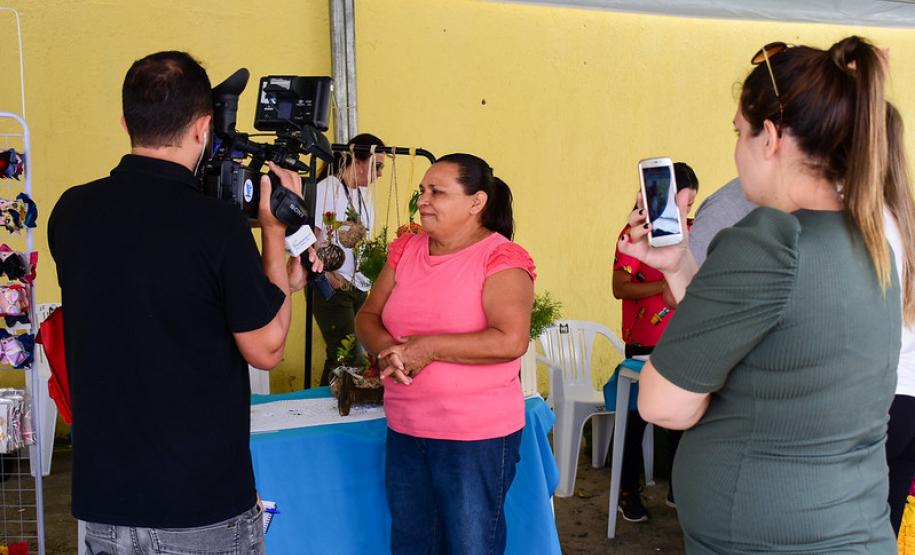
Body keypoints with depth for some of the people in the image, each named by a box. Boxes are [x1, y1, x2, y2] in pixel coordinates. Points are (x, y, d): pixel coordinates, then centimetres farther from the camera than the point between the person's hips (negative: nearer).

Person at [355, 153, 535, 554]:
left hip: (477, 436, -6)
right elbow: (367, 318, 9)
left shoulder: (501, 258, -12)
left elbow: (511, 340, -23)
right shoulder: (405, 250, 7)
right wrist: (387, 348, -13)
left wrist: (428, 347, -20)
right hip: (404, 432, 6)